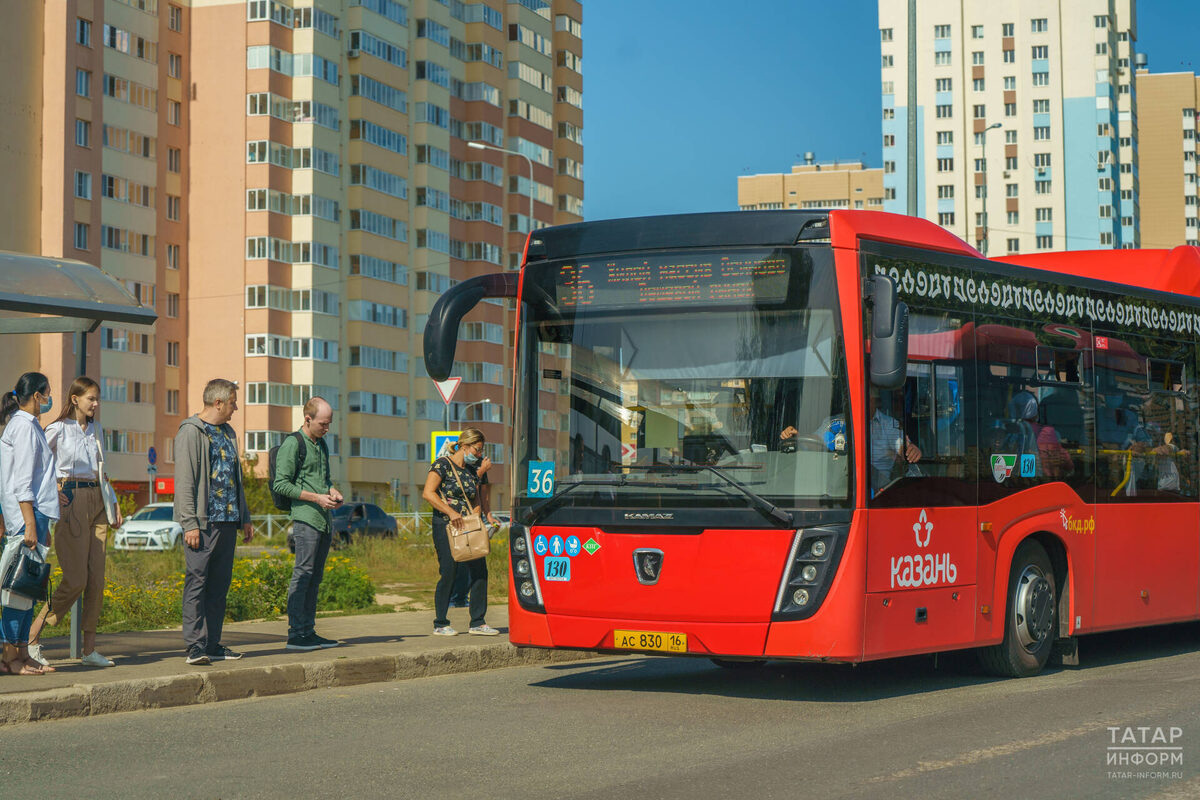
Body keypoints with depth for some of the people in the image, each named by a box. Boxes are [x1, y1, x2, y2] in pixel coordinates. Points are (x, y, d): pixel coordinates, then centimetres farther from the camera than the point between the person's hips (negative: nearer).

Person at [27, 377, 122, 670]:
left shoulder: (96, 430, 15)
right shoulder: (58, 429, -4)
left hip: (96, 503, 7)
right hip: (70, 502, -7)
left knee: (96, 579, 1)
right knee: (75, 580, -12)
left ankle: (89, 648, 5)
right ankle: (31, 637, -1)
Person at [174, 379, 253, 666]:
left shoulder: (228, 433, 20)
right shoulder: (191, 431, -5)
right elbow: (184, 480, -11)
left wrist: (245, 518, 22)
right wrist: (190, 523, -17)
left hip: (228, 521, 8)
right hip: (203, 522, -8)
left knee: (220, 583, 8)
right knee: (196, 581, -8)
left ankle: (212, 644, 11)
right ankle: (195, 646, -10)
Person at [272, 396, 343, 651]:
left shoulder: (321, 445, 19)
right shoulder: (292, 444, -6)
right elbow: (281, 484, -12)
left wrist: (333, 491, 8)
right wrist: (316, 497, -15)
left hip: (324, 519, 8)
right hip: (305, 517, -8)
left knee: (316, 577, 8)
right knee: (303, 573, -11)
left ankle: (309, 631, 11)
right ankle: (296, 634, -10)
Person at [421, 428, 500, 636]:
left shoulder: (473, 470, 16)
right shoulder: (442, 465, -6)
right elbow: (428, 493, -15)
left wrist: (487, 515, 1)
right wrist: (451, 512, -21)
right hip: (445, 526, -7)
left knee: (480, 571, 1)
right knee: (448, 574, -6)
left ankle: (477, 622, 9)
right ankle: (440, 624, 5)